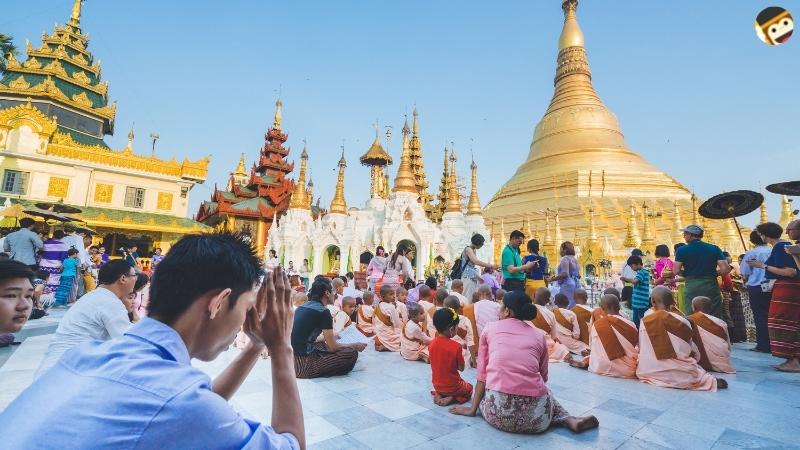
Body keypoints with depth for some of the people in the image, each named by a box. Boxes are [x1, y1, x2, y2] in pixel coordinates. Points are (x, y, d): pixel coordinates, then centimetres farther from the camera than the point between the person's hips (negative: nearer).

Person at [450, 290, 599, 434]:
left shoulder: (490, 328, 9)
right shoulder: (539, 335, 14)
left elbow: (482, 376, 10)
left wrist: (473, 408, 18)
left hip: (498, 414, -3)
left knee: (479, 390, 31)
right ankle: (570, 420, 12)